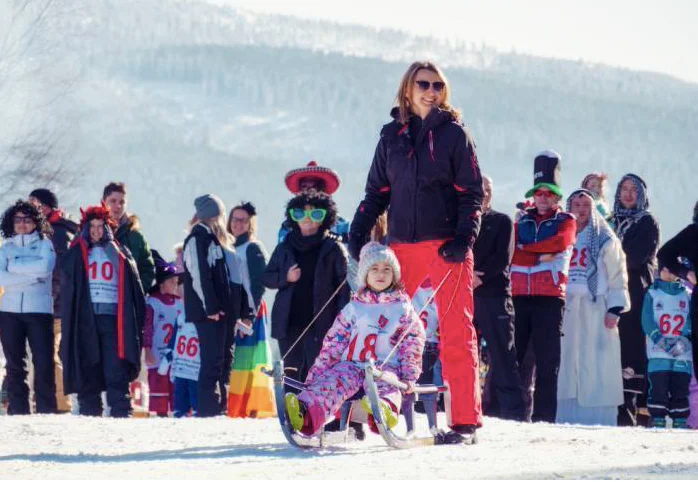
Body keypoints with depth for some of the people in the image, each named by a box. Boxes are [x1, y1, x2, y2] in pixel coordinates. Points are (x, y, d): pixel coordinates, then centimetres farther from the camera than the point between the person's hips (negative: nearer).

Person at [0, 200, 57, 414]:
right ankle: (17, 411, 4)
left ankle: (46, 411, -5)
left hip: (39, 310, -2)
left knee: (43, 363, -7)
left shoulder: (45, 244, 9)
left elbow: (45, 267, -12)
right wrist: (33, 276, -11)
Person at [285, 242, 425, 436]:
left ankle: (386, 409, -75)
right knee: (334, 382, -31)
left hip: (386, 366, -2)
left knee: (385, 386, -38)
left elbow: (413, 343, 9)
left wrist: (409, 376, -6)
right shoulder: (354, 308, 19)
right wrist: (317, 372, 10)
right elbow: (333, 343, 18)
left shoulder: (403, 309, 15)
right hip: (352, 364, 2)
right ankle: (305, 414, -60)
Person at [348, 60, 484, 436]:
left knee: (456, 332, -5)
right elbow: (377, 191, 17)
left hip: (446, 246, -4)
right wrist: (359, 232, 4)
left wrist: (464, 237, -13)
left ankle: (465, 419, -5)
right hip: (402, 246, 4)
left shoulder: (453, 133, 3)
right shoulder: (392, 135, 13)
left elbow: (471, 192, 0)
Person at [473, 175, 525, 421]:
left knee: (502, 355, -8)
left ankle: (512, 412, -13)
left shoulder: (502, 222, 11)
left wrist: (479, 276, -13)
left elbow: (503, 258, -1)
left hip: (495, 293, -3)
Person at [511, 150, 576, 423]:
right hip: (519, 295, 3)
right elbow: (512, 255, 4)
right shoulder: (522, 222, 19)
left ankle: (544, 416, -5)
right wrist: (540, 257, -10)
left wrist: (525, 248, -3)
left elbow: (560, 242, -11)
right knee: (512, 354, -2)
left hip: (549, 298, -3)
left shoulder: (566, 222, 11)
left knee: (547, 359, -4)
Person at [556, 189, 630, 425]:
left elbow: (617, 276, 2)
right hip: (566, 309, 4)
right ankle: (566, 419, 2)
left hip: (595, 308, -4)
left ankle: (598, 420, -9)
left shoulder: (605, 240, 6)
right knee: (566, 367, 1)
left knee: (596, 368, -8)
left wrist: (615, 308, -7)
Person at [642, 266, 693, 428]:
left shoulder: (687, 295, 13)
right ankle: (658, 420, -5)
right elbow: (647, 321, 1)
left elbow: (691, 319, 6)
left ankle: (680, 421, 2)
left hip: (682, 352, 1)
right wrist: (659, 340, -14)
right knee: (659, 387, -8)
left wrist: (684, 339, -11)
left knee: (680, 389, -1)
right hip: (658, 353, -1)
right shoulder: (652, 294, 9)